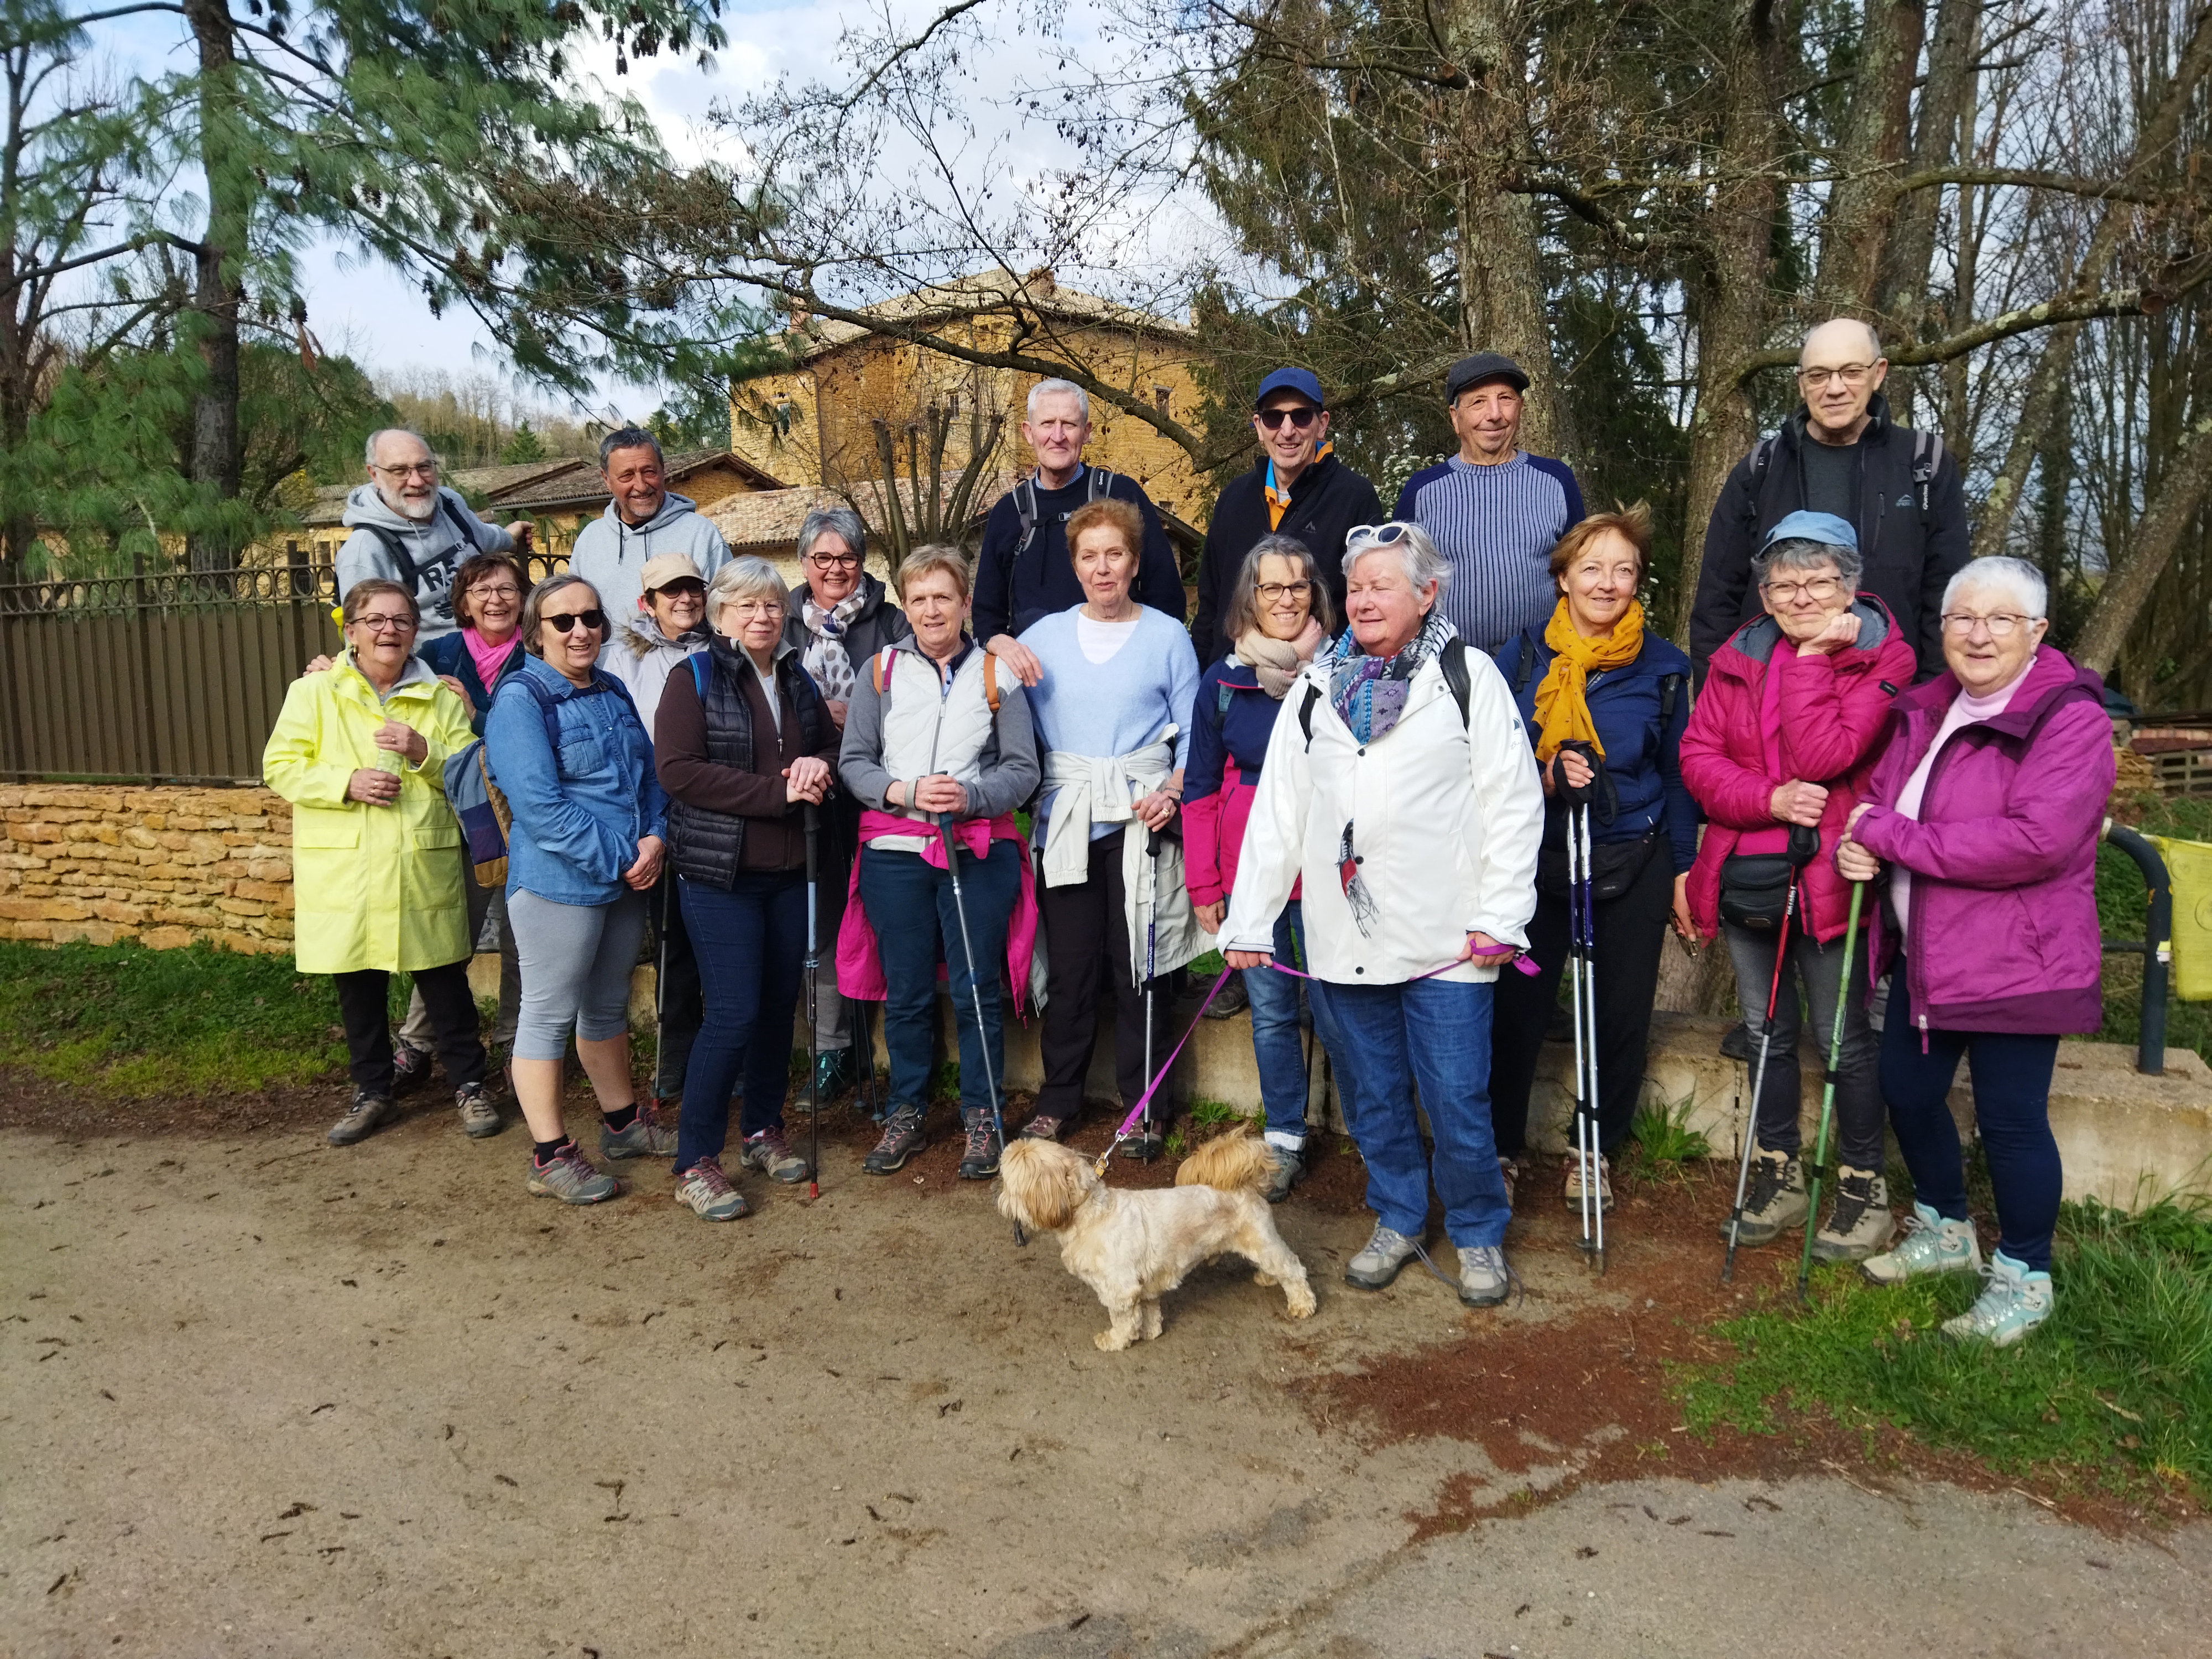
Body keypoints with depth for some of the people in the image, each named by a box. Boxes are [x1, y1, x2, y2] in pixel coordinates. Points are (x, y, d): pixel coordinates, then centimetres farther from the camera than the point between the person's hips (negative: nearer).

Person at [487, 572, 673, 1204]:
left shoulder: (612, 692, 12)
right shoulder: (519, 701, -11)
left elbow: (649, 773, 14)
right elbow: (539, 805, -20)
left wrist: (654, 836, -5)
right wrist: (617, 859, -20)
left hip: (626, 881, 8)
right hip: (558, 884, -7)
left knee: (609, 1007, 20)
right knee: (550, 1015, 3)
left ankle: (624, 1122, 34)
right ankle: (551, 1156, 12)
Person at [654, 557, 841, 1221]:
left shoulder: (798, 681, 14)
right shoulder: (695, 680, -5)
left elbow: (834, 745, 21)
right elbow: (678, 769, -16)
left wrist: (820, 767, -5)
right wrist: (778, 792, -18)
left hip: (788, 872, 6)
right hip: (719, 874, -6)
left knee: (780, 1004, 11)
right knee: (734, 1013, -9)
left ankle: (762, 1130, 29)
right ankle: (695, 1162, 4)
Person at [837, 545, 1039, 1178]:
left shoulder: (997, 673, 6)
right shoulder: (880, 669, 8)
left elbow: (1023, 770, 3)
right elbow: (853, 761, 5)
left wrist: (969, 797, -14)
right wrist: (904, 792, -12)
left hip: (980, 850, -1)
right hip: (895, 852, 1)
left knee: (976, 989, 3)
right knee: (906, 993, 8)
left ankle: (980, 1116, 19)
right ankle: (906, 1114, 25)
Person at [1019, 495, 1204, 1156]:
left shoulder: (1167, 635, 5)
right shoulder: (1044, 636, 12)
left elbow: (1193, 731, 3)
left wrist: (1173, 791, -12)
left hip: (1140, 822, -2)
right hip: (1066, 822, 2)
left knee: (1140, 965, 1)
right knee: (1069, 965, 4)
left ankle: (1145, 1107, 14)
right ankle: (1057, 1100, 19)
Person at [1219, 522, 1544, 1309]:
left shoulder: (1468, 676, 1)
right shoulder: (1316, 686, 11)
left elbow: (1513, 802, -2)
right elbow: (1277, 808, 11)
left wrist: (1499, 916, -8)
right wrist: (1249, 920, 7)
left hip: (1444, 941, -4)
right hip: (1343, 939, 4)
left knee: (1458, 1100, 1)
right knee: (1372, 1095, 14)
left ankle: (1478, 1234, 23)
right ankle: (1398, 1220, 34)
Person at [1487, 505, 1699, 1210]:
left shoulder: (1663, 667, -2)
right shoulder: (1522, 657, -3)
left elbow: (1676, 774, 6)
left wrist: (1683, 868, 5)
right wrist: (1543, 777, -19)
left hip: (1634, 866, 1)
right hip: (1538, 861, -1)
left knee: (1622, 1014, 10)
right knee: (1518, 1008, 1)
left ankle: (1597, 1150, 30)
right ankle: (1502, 1145, 22)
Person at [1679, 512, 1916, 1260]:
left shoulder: (1881, 657, -6)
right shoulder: (1739, 656, 7)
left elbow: (1824, 758, -20)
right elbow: (1697, 757, -1)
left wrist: (1811, 658, -18)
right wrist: (1770, 799, -16)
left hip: (1829, 879, -4)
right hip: (1746, 875, 5)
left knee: (1845, 1039, 5)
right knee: (1766, 1032, 16)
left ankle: (1864, 1190, 23)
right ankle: (1779, 1177, 32)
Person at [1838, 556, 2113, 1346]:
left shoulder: (2069, 718, -15)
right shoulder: (1926, 710, 8)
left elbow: (2036, 840, -27)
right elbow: (1878, 795, 17)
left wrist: (1892, 836, -22)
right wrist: (1857, 841, -9)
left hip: (2017, 961, -7)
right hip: (1925, 953, 8)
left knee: (2010, 1119, 1)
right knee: (1908, 1092, 16)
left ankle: (2024, 1278, 22)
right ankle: (1945, 1230, 40)